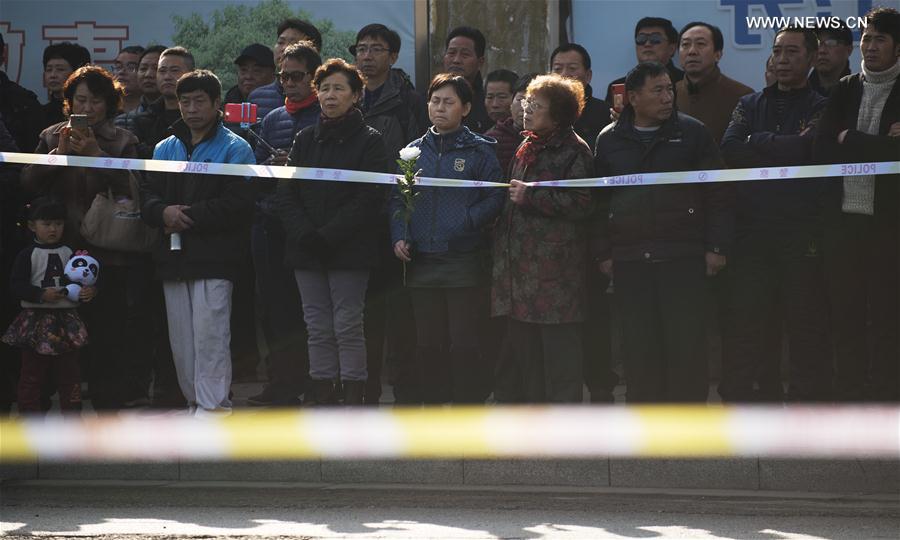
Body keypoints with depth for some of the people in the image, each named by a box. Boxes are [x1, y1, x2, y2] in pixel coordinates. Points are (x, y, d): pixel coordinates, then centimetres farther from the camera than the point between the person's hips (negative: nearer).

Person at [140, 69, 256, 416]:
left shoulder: (235, 149, 0)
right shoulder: (165, 148, 18)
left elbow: (239, 204, -11)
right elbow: (147, 194, 11)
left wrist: (190, 215, -15)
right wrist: (163, 212, -12)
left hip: (214, 257, -6)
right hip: (174, 257, 6)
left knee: (210, 334, -10)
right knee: (181, 338, 7)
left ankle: (213, 407, -9)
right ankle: (195, 402, 14)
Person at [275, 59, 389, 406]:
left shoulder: (369, 141, 0)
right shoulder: (305, 140, 14)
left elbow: (369, 198, -10)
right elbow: (286, 194, 7)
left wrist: (328, 235, -15)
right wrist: (304, 234, -10)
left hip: (349, 250, -5)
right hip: (306, 248, 5)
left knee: (347, 324, -5)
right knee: (318, 327, 6)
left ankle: (353, 398, -1)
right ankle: (322, 394, 9)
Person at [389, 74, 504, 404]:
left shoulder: (479, 150, 2)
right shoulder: (414, 151, 12)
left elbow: (495, 198, -3)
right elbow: (397, 199, 13)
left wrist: (467, 221, -18)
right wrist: (399, 236, -2)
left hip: (463, 262, -4)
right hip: (421, 262, 4)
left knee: (464, 344, -3)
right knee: (427, 343, 8)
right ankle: (432, 405, 17)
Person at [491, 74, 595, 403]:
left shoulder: (574, 151, -7)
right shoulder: (527, 148, 19)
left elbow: (581, 204, -16)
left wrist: (531, 195, -15)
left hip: (555, 269, -8)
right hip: (521, 263, 8)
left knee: (559, 349, -7)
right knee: (524, 348, 10)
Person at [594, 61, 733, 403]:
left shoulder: (692, 133, 5)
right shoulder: (609, 141, 11)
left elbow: (719, 195, 4)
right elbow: (598, 201, 15)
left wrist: (717, 247, -2)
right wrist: (602, 253, 8)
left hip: (684, 258, -2)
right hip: (629, 260, 2)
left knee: (687, 345, -5)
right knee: (639, 346, 3)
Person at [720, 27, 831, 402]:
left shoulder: (821, 109, 6)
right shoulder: (750, 105, 16)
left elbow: (807, 147, -13)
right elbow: (730, 149, 0)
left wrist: (757, 142, -2)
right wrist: (784, 151, -7)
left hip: (803, 234, -3)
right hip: (752, 229, 3)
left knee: (806, 324, 0)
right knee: (743, 320, 1)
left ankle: (808, 398, 6)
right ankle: (736, 398, 6)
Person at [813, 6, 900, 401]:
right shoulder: (844, 91, 13)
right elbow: (822, 150, 2)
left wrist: (850, 140, -8)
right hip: (844, 219, 4)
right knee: (845, 316, 6)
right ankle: (849, 397, 12)